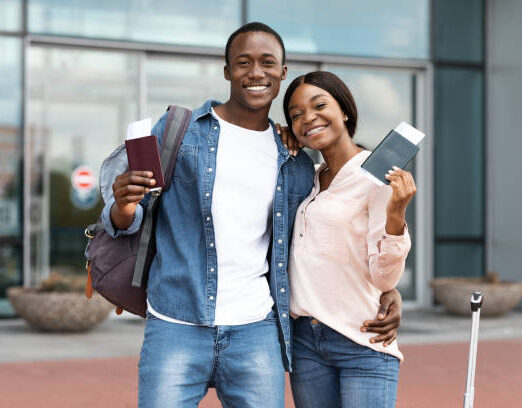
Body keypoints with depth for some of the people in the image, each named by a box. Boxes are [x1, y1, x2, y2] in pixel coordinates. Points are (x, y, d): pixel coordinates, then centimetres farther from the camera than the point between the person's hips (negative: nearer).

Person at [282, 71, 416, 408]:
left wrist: (396, 215, -29)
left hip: (362, 345, -6)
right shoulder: (309, 180, 12)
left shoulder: (378, 177, -8)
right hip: (306, 342, 6)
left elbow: (384, 277, -12)